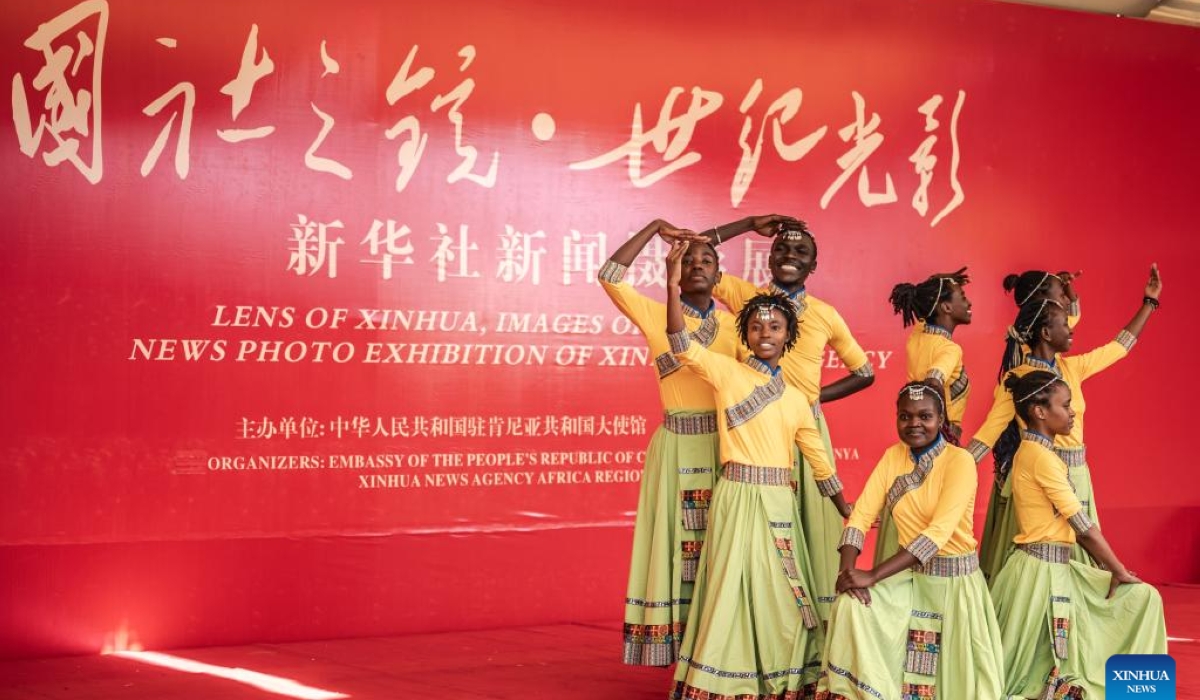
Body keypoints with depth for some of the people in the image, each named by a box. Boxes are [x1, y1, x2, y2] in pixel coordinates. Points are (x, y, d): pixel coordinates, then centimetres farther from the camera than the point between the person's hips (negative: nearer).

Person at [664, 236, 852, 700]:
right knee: (734, 590, -2)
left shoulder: (797, 400, 11)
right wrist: (673, 286, -32)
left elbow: (821, 464, 16)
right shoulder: (726, 372, -1)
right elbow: (683, 347, -19)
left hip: (780, 504, 5)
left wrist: (851, 519, 18)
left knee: (782, 598, 9)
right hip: (738, 498, -4)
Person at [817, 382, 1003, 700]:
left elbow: (938, 533, -26)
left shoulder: (959, 460, -16)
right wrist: (848, 569, -24)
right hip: (910, 576, 4)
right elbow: (861, 515, -5)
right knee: (850, 603, -19)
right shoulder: (892, 456, 1)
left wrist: (872, 575, -30)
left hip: (955, 580, -4)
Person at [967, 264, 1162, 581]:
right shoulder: (1017, 379, -11)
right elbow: (990, 429, -15)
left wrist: (1150, 300, 24)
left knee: (1073, 558, 9)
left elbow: (1120, 345, 20)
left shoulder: (1072, 367, 9)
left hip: (1075, 475, 7)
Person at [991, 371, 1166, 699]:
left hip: (1057, 566, 10)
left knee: (1144, 597, 10)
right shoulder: (1042, 456, -19)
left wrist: (1110, 567, 10)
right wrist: (1119, 570, -5)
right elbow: (1083, 526, -16)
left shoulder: (1032, 451, 12)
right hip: (1042, 569, -10)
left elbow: (1074, 525, 13)